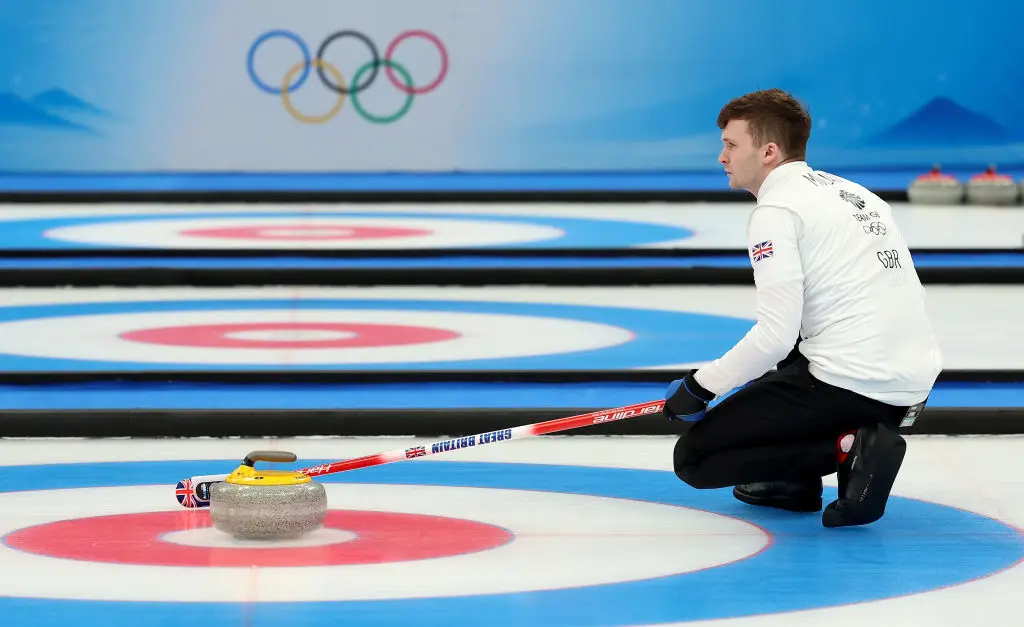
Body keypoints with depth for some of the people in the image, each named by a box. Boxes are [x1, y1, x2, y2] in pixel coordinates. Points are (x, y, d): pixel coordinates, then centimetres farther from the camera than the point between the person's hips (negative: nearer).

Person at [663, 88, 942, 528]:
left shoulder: (776, 209, -8)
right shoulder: (853, 193, 19)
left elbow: (776, 336, -15)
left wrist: (700, 386, -3)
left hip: (848, 383, -9)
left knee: (694, 457, 2)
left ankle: (849, 450, -11)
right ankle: (793, 478, 23)